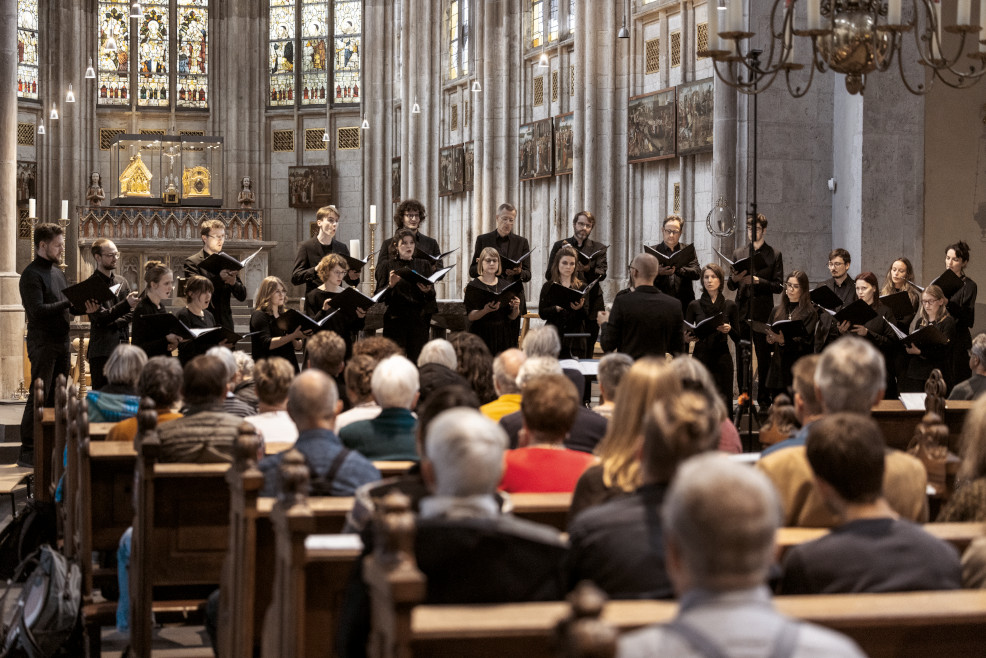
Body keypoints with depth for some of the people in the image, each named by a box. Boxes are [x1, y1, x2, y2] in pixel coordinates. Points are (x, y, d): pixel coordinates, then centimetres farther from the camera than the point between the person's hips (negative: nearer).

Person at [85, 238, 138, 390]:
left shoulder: (122, 282, 15)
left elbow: (131, 314, 13)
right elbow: (100, 317, -14)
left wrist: (114, 324, -6)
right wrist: (126, 304, -25)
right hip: (102, 351, -6)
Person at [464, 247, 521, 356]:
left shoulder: (506, 285, 10)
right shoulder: (474, 286, 0)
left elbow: (512, 317, 10)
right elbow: (470, 316, -8)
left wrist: (516, 308, -11)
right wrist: (486, 310, -25)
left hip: (504, 337, 3)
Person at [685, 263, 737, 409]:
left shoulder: (730, 305, 7)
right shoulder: (694, 305, 6)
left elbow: (737, 337, 6)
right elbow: (685, 334, 8)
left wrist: (729, 329, -14)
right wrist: (687, 338, -14)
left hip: (722, 358, 0)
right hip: (700, 357, 0)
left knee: (723, 402, -5)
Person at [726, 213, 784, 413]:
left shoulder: (774, 255, 4)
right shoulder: (738, 254, 14)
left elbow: (778, 286, -2)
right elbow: (730, 286, 14)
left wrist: (758, 280, -16)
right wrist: (734, 279, -9)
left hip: (763, 312, -3)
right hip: (742, 311, 3)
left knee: (764, 357, -1)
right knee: (741, 357, 4)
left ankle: (764, 400, 5)